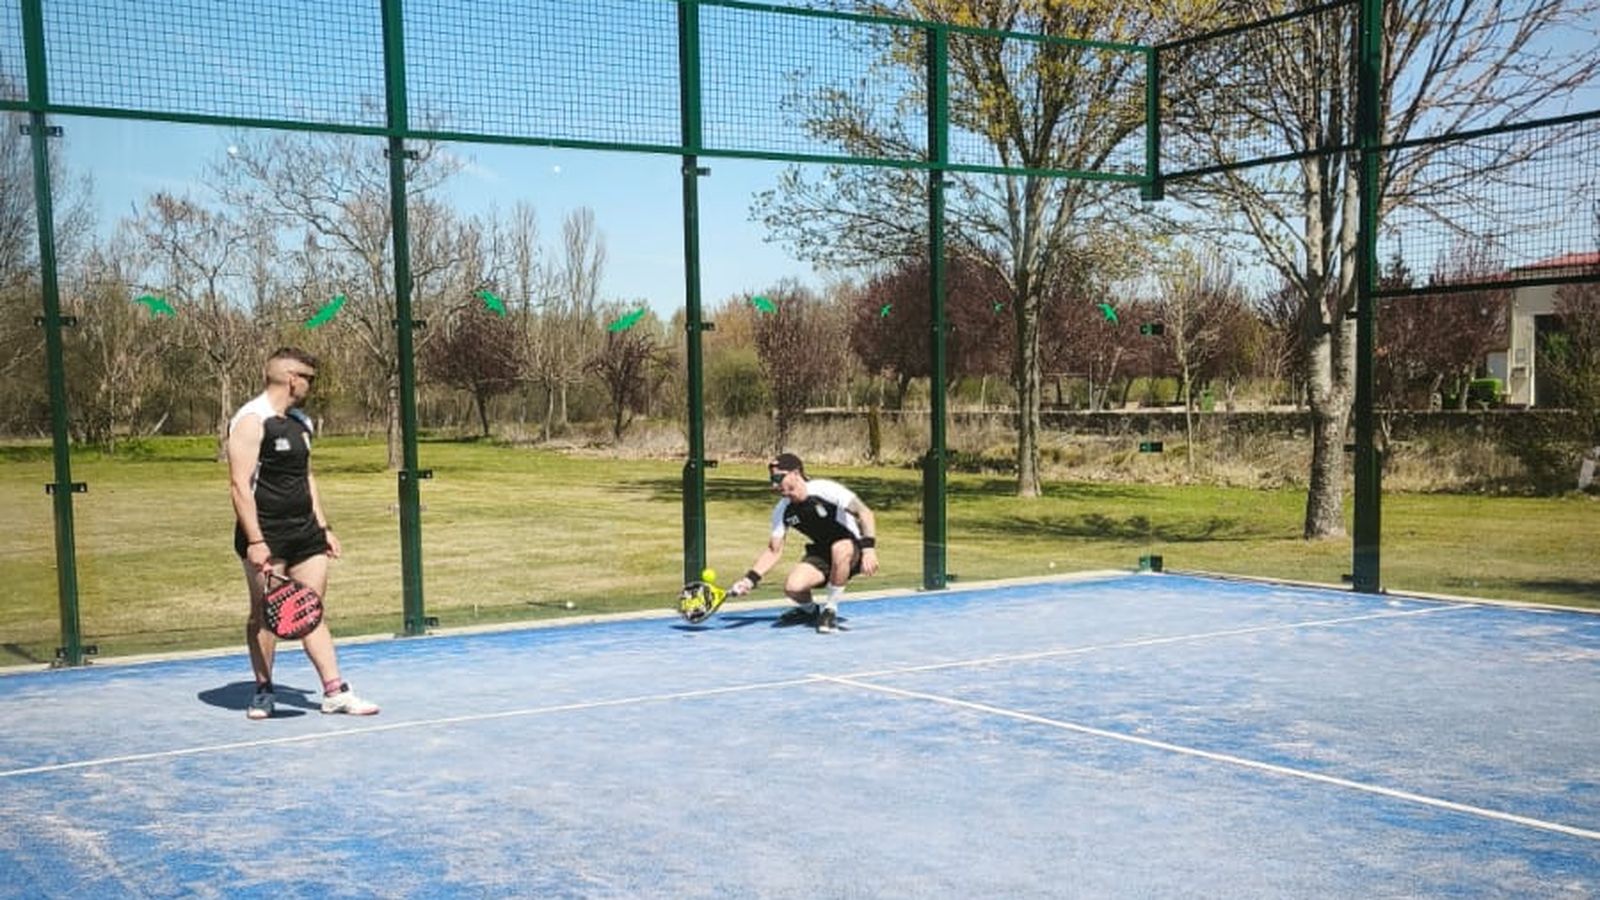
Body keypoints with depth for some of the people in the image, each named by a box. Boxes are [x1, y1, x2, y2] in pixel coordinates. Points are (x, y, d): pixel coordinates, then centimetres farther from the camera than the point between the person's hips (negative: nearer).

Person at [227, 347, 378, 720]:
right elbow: (241, 484, -16)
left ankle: (334, 692, 7)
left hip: (304, 532, 7)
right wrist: (254, 541, -22)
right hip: (266, 535, -7)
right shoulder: (252, 421, -11)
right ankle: (263, 692, 16)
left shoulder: (300, 422, 15)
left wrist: (323, 527, 18)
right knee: (264, 613, 3)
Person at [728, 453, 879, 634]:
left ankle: (830, 609, -18)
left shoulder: (826, 489, -21)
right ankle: (809, 610, 13)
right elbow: (774, 550, 2)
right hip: (821, 555, 4)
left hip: (853, 549, -4)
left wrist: (869, 549, -34)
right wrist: (750, 578, -12)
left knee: (840, 550, -41)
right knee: (792, 587, -25)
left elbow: (865, 513, -22)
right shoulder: (782, 511, -3)